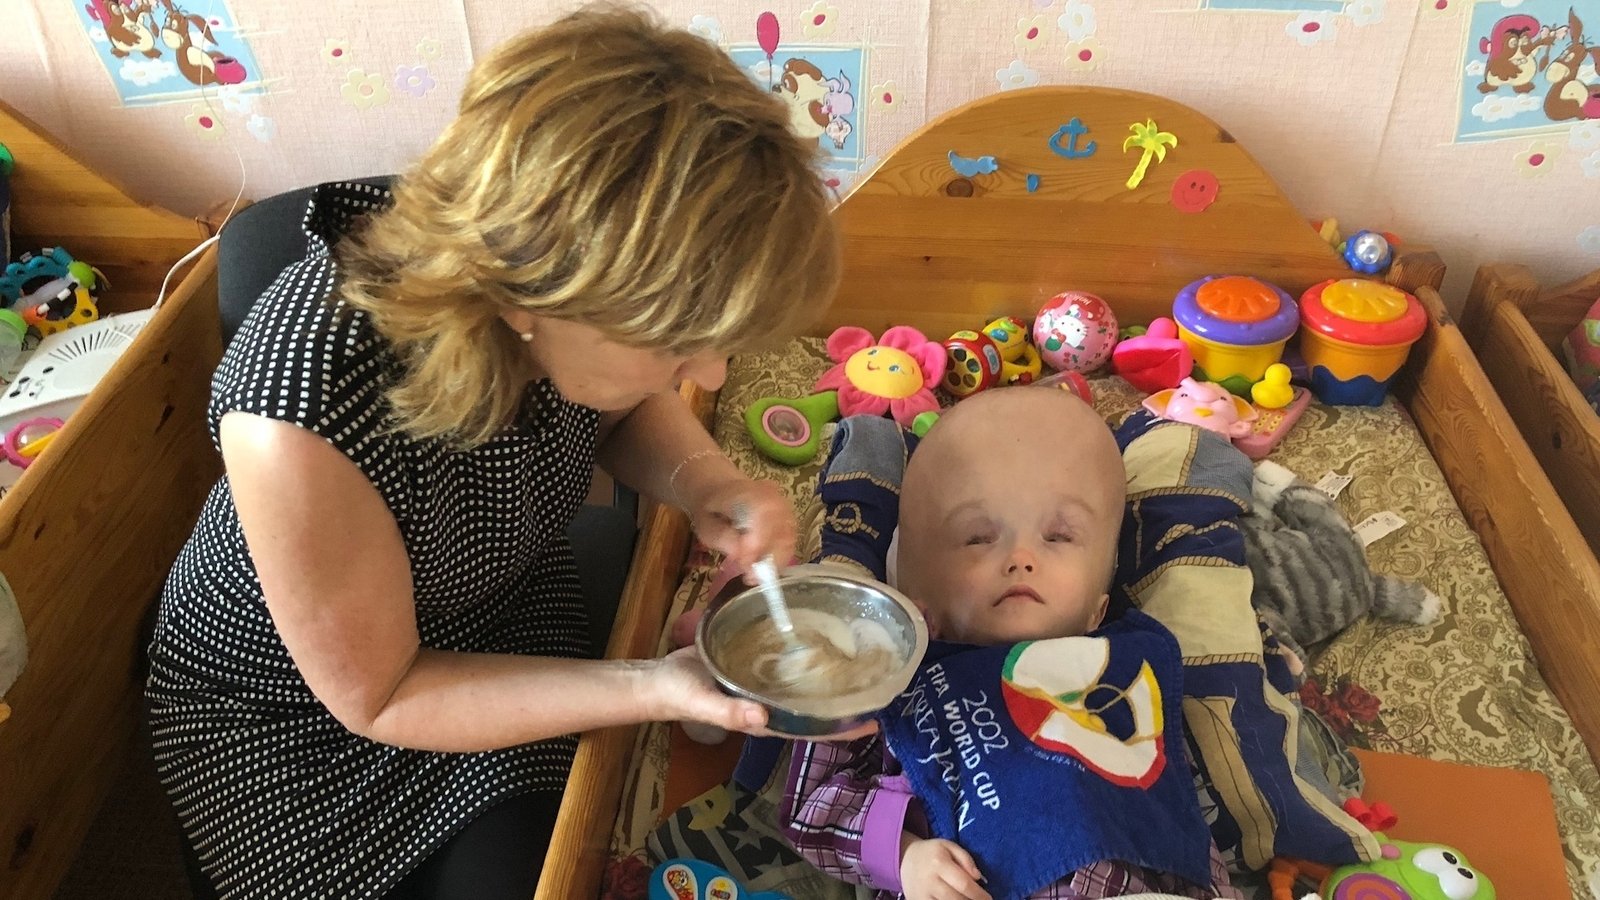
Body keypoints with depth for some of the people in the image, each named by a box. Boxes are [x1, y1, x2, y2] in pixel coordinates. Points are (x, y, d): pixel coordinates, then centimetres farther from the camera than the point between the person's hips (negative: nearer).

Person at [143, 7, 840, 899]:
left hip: (504, 620, 4)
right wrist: (653, 687, -31)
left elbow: (625, 412, -1)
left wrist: (704, 477, -23)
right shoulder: (302, 423, -41)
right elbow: (377, 696, -24)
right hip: (294, 711, -3)